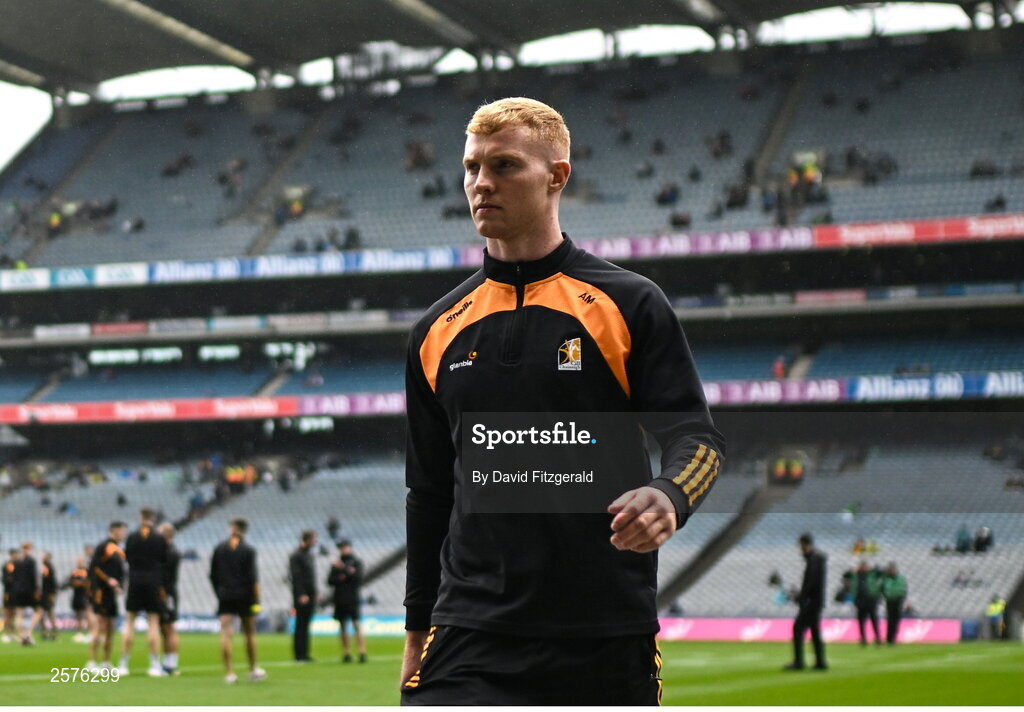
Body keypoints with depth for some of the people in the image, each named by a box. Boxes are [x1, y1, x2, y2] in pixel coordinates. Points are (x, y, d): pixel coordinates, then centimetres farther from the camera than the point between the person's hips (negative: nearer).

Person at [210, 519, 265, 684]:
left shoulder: (219, 549, 4)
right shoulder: (248, 551, -5)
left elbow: (213, 575, 7)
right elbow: (253, 578, -10)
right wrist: (256, 601, -7)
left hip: (225, 595, 1)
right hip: (244, 595, -1)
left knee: (226, 633, -4)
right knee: (250, 633, 14)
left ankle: (229, 672, -13)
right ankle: (253, 670, 24)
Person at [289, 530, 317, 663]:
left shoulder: (309, 555, 16)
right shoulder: (296, 555, -10)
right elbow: (296, 576, -15)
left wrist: (314, 594, 15)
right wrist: (301, 595, -20)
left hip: (310, 596, 8)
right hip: (301, 596, -8)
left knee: (305, 626, 9)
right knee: (301, 625, -5)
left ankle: (304, 654, 12)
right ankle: (299, 655, -3)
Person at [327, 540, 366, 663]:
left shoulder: (356, 562, 5)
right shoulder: (336, 564, 14)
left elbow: (358, 577, -8)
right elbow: (330, 581, 8)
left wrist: (344, 569, -12)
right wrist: (340, 578, -10)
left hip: (352, 597, -4)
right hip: (339, 599, 4)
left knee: (356, 624, -12)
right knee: (342, 626, 4)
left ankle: (362, 652, -14)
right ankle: (346, 653, 8)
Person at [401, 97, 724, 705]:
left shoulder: (631, 305, 1)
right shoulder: (438, 332, 11)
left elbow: (697, 437, -4)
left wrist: (667, 496, -27)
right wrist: (418, 632, 17)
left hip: (609, 639, -2)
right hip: (472, 641, 2)